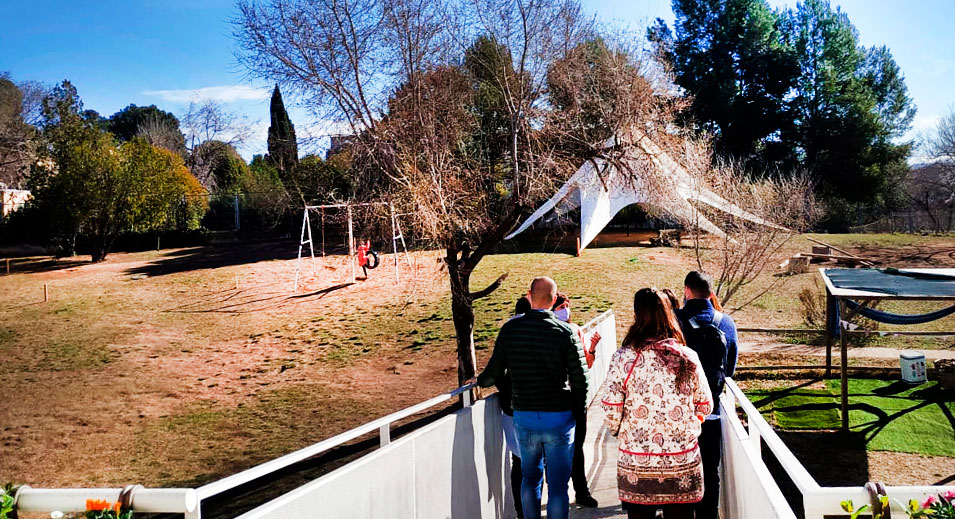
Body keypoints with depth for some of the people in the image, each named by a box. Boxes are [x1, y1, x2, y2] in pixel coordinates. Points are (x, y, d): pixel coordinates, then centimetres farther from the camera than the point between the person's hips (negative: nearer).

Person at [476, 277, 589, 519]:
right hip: (559, 417, -2)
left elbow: (495, 371, 2)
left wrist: (480, 381, 24)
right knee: (558, 483, 6)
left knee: (530, 478, 19)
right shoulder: (565, 332, -10)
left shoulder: (510, 328, -4)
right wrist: (577, 413, 6)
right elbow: (580, 379, -8)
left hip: (523, 416, 3)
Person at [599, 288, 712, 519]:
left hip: (636, 464, -1)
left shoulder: (623, 358, -12)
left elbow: (610, 410, -10)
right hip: (683, 463, 2)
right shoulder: (687, 357, -5)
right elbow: (705, 406, 4)